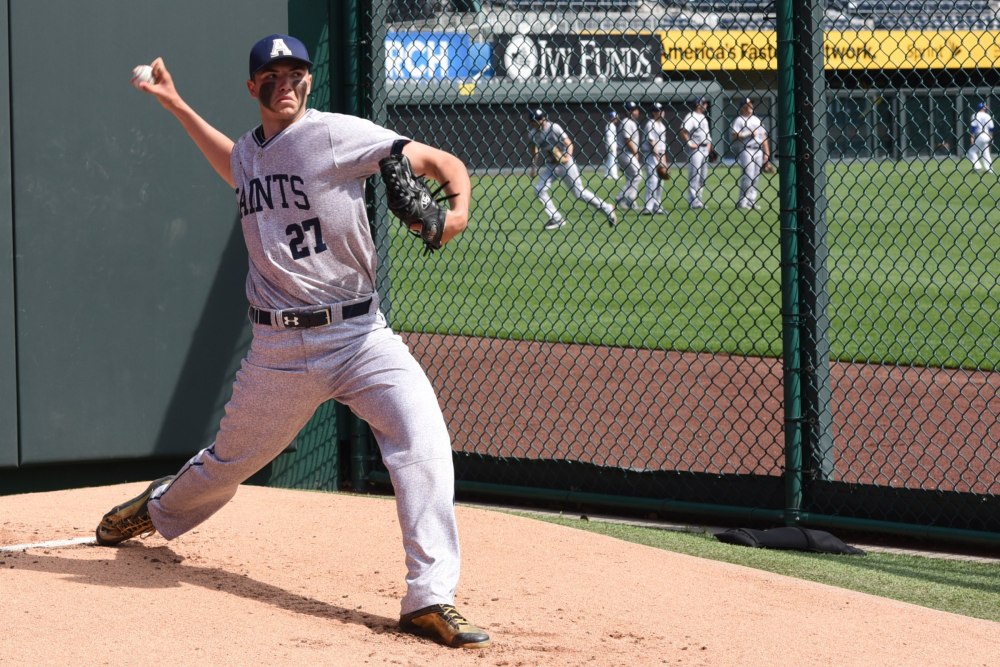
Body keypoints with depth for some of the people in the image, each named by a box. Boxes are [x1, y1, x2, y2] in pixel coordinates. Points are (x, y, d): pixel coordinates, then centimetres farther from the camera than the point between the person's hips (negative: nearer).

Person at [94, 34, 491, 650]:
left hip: (359, 333, -4)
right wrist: (176, 105, 36)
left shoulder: (338, 135, -8)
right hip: (279, 346, 4)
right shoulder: (250, 151, 10)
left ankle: (431, 600, -23)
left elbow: (444, 162, -10)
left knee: (424, 441, -25)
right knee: (232, 460, 19)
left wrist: (459, 210, -30)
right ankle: (155, 511, 51)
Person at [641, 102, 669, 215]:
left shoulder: (661, 125, 16)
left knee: (660, 181, 9)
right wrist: (658, 157, -20)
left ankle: (657, 206, 16)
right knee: (652, 180, -13)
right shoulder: (650, 124, -10)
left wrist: (664, 160, 15)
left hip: (660, 155, 9)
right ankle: (647, 208, -16)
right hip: (651, 155, -9)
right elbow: (652, 142, -16)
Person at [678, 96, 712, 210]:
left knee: (703, 176, 11)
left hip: (704, 148, 9)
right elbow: (682, 131, -21)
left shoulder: (703, 117, 16)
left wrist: (709, 144, 11)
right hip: (695, 149, -9)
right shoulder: (691, 117, -12)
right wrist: (689, 144, -19)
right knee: (694, 175, -7)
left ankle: (699, 199, 17)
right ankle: (693, 201, -6)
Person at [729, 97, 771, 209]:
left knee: (756, 177, 5)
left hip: (758, 151, 7)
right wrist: (749, 134, -16)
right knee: (748, 176, -12)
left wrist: (766, 153, 12)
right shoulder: (739, 120, -2)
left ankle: (751, 200, 11)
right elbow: (734, 135, -13)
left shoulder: (756, 120, 19)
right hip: (746, 150, -7)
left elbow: (764, 136, 19)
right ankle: (742, 201, -7)